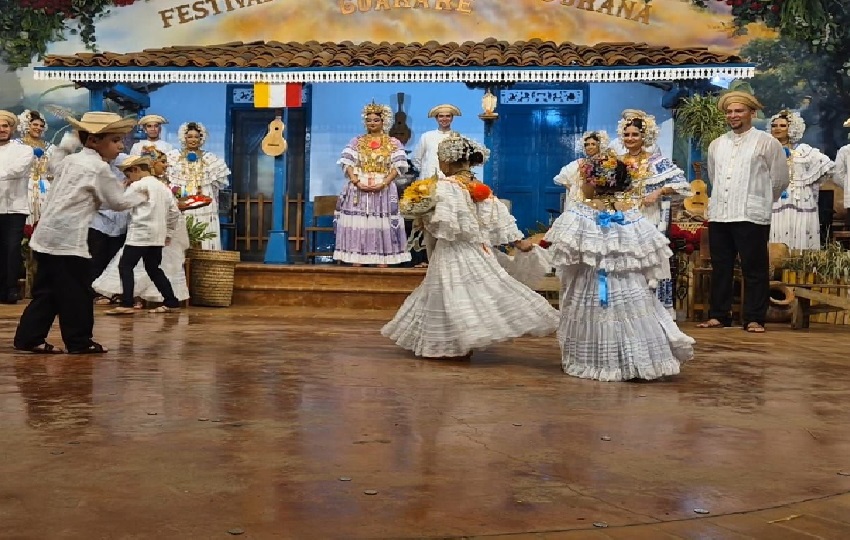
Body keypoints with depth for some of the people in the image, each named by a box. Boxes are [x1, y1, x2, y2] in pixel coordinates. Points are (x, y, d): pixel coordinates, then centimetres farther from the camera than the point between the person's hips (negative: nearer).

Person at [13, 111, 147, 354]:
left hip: (47, 234, 9)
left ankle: (29, 337, 12)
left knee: (47, 290, 12)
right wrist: (140, 196, 16)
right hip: (68, 238, -9)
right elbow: (118, 202, 0)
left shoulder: (69, 160, 17)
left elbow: (53, 194, 21)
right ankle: (79, 341, 6)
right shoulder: (100, 168, -7)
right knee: (76, 291, 0)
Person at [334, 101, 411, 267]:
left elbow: (398, 166, -2)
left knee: (382, 225, -4)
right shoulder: (356, 141, 12)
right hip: (358, 190, 1)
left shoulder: (393, 143, 8)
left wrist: (383, 183, -16)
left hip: (383, 190, -1)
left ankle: (383, 261, -2)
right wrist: (356, 182, -13)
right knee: (357, 224, -3)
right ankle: (356, 261, -1)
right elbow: (347, 163, 3)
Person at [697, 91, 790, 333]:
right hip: (719, 215, 5)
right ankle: (719, 315, 17)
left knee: (754, 269, -1)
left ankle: (754, 319, 6)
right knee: (720, 268, 9)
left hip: (752, 217, -5)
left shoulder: (767, 143, 1)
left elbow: (779, 180, 5)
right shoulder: (716, 145, 15)